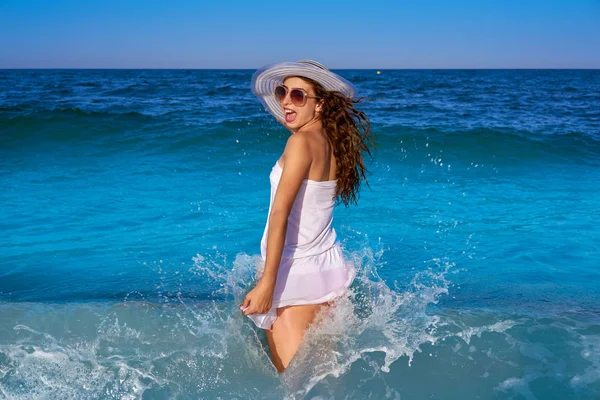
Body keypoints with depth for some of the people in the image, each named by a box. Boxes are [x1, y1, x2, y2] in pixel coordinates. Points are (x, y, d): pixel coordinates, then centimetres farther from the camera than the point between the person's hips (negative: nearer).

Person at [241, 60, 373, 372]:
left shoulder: (302, 141, -15)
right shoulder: (334, 144, 7)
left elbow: (280, 214, -22)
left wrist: (267, 282, -25)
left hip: (295, 271, -8)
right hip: (329, 268, 8)